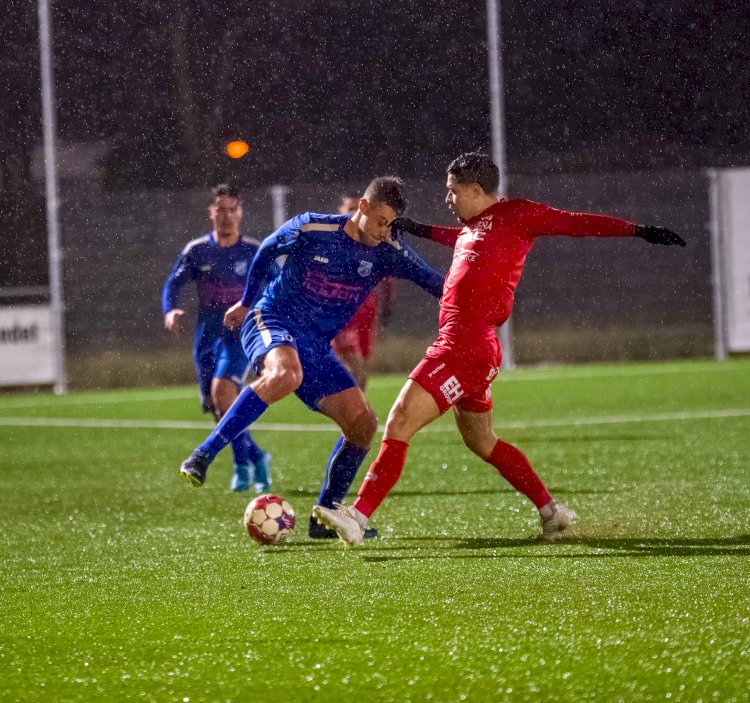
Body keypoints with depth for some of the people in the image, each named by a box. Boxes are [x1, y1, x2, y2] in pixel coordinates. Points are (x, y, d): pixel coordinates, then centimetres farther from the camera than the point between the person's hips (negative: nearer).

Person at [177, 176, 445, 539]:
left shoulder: (388, 251, -1)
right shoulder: (310, 229, -11)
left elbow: (436, 284, 3)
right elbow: (267, 251, 8)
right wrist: (247, 301, 20)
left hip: (316, 347, 6)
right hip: (271, 321, -6)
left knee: (363, 423, -5)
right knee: (285, 375, -40)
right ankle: (202, 456, -36)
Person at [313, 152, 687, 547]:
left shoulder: (513, 215, -3)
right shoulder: (474, 227, 21)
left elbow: (577, 223, -3)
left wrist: (638, 231, -8)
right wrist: (414, 229, 51)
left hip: (465, 347, -10)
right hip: (463, 346, 10)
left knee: (399, 423, -15)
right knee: (481, 443, 21)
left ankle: (358, 516, -20)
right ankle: (551, 512, 28)